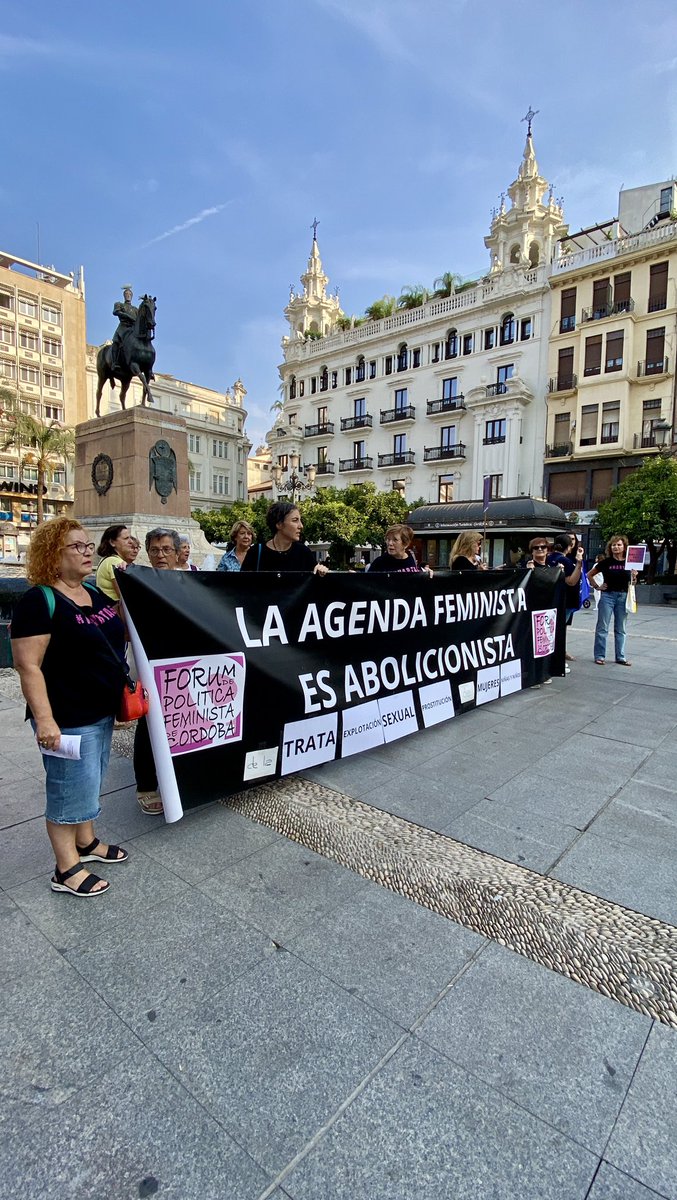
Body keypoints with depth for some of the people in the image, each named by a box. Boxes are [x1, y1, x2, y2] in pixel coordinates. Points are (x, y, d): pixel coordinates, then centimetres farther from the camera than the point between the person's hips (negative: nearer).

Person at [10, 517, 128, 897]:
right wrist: (44, 719, -24)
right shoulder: (40, 600, -17)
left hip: (102, 712, 8)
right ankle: (67, 870, 23)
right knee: (70, 789, 5)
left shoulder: (95, 594, 7)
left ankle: (87, 842, 41)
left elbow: (115, 637, 24)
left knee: (92, 782, 22)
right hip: (68, 719, -8)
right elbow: (28, 667, -20)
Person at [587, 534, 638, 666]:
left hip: (623, 596, 3)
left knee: (620, 629, 11)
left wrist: (634, 577, -9)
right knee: (602, 627, 1)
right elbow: (589, 575, 6)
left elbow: (632, 582, 11)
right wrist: (597, 587, -1)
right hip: (607, 596, -3)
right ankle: (599, 656, 8)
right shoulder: (606, 562, -3)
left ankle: (620, 657, 19)